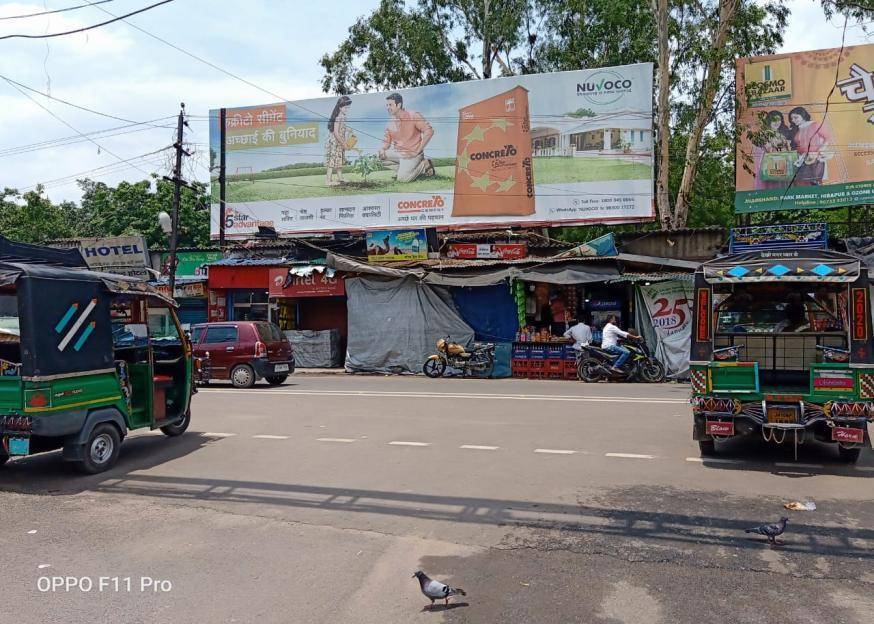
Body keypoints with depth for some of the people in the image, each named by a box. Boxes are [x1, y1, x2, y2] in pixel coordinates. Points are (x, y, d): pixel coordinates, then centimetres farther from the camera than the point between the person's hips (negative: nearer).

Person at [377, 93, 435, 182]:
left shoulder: (414, 116, -12)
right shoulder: (390, 124, 5)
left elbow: (429, 131, -16)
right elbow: (386, 141, 11)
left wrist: (417, 151, -18)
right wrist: (381, 150, -14)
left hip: (412, 154, -6)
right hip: (397, 153, 6)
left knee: (402, 178, -20)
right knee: (379, 156, -11)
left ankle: (424, 165, 4)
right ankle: (402, 169, 1)